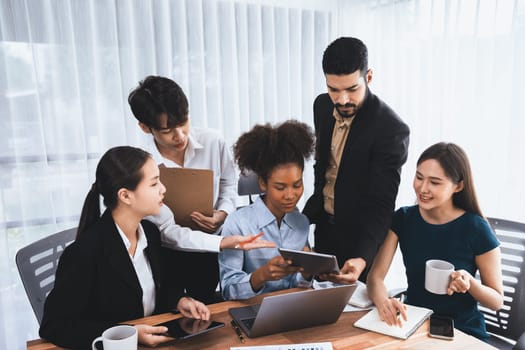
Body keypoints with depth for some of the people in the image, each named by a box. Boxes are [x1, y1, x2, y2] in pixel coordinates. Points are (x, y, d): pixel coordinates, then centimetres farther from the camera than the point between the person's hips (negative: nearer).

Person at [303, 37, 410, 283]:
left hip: (360, 236, -6)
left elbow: (380, 203, -27)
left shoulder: (391, 129, -25)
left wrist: (362, 259, -40)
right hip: (324, 228, 6)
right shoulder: (322, 106, -5)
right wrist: (310, 211, 14)